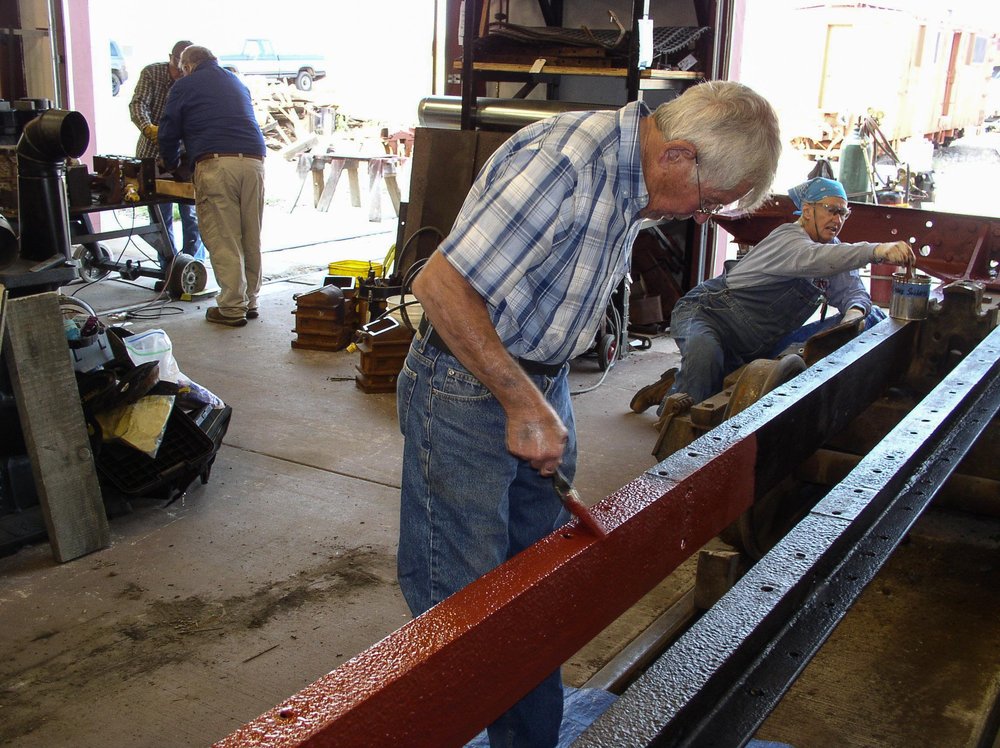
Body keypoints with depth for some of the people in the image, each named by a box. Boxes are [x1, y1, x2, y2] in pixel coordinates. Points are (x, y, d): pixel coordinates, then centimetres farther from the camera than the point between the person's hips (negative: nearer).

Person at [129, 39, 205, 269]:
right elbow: (138, 104, -15)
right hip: (153, 153, 1)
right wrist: (148, 128, -36)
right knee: (160, 214, 5)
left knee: (191, 214, -2)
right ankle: (169, 269, 13)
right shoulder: (151, 73, -5)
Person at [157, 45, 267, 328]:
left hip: (216, 163, -5)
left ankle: (232, 309, -2)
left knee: (223, 240, -3)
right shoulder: (236, 82, 28)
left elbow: (168, 133, 14)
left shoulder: (184, 86, 12)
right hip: (253, 160, 5)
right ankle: (250, 302, 18)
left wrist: (171, 164, 33)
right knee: (251, 238, 11)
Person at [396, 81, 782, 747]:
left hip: (545, 383, 9)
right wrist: (523, 404, -24)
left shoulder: (634, 180, 4)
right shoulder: (562, 161, -26)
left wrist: (544, 399, 16)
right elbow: (440, 285, -28)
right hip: (466, 389, -8)